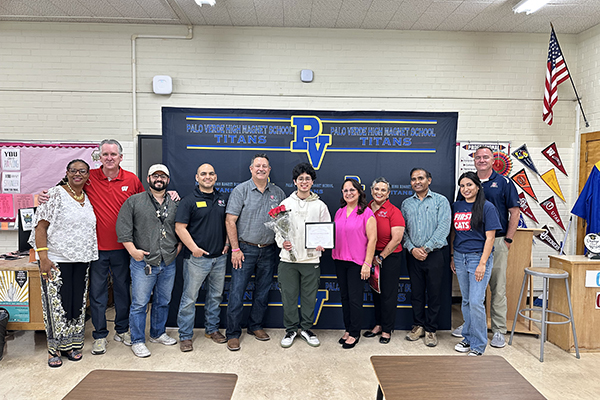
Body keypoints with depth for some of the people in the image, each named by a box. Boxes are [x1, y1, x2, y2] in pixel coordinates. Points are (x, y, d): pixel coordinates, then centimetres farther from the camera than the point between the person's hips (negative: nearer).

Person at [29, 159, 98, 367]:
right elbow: (41, 226, -9)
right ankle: (54, 348, 15)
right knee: (57, 303, -1)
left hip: (82, 260, 6)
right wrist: (43, 257, -16)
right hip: (57, 260, -5)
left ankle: (72, 344, 23)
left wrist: (90, 257, 13)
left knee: (78, 302, 9)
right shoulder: (55, 195, -6)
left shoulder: (88, 199, 11)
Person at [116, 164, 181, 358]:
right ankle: (137, 341, 16)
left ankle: (158, 333, 33)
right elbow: (122, 227, -5)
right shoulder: (134, 201, -1)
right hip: (143, 262, -3)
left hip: (168, 263, 4)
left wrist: (179, 247, 6)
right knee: (139, 303, 2)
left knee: (163, 302, 16)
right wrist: (133, 250, -11)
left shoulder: (175, 203, 9)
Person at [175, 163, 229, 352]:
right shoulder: (189, 200, -6)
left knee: (216, 295, 15)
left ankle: (212, 329, 31)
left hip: (219, 257, 5)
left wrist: (227, 243, 7)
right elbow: (180, 227, -10)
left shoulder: (223, 199, 10)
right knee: (189, 297, 2)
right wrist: (194, 248, -16)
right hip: (197, 258, -5)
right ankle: (185, 336, 15)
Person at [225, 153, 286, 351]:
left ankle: (255, 326, 30)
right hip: (245, 249, -3)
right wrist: (235, 249, -12)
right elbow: (230, 221, -7)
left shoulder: (278, 193, 6)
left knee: (262, 292, 13)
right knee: (237, 292, -1)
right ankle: (233, 334, 12)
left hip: (268, 251, 4)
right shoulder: (241, 190, -4)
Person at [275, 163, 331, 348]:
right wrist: (282, 242, -13)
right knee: (289, 296, 7)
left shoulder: (320, 205, 5)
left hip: (311, 259, 0)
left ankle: (306, 328, 28)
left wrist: (322, 244, -13)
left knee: (309, 296, 9)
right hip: (288, 258, 0)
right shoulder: (285, 203, 6)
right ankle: (291, 329, 24)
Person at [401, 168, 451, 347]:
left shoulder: (441, 201, 1)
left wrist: (426, 248, -13)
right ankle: (418, 326, 23)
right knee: (416, 292, 10)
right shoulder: (406, 203, 12)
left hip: (434, 254, -3)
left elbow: (443, 227, -9)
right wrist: (412, 248, -8)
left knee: (434, 293, 3)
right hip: (413, 255, 3)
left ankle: (431, 329, 16)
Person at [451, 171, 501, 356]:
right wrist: (452, 257, 13)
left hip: (478, 257, -5)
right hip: (460, 257, 5)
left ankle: (478, 345, 6)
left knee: (476, 301, -8)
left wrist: (482, 263, -14)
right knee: (466, 300, 13)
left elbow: (489, 238, -9)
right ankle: (468, 338, 26)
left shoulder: (487, 207, -6)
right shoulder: (456, 206, 9)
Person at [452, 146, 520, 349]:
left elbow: (514, 212, 0)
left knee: (498, 288, 2)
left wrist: (508, 240, -6)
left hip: (497, 242, -3)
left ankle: (499, 330, 13)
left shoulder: (503, 182, 1)